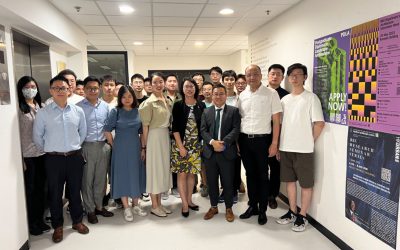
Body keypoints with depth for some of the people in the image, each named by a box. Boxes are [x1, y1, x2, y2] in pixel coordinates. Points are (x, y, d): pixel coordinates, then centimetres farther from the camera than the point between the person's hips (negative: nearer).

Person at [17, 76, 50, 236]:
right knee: (29, 189, 6)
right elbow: (16, 134, -9)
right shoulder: (18, 108, -7)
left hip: (42, 153, 5)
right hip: (27, 155, -5)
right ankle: (31, 223, 20)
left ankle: (39, 219, 27)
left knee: (41, 188, 13)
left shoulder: (41, 107, 9)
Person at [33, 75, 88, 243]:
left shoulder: (78, 111, 1)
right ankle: (57, 226, 28)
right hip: (54, 159, -1)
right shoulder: (43, 113, -5)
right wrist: (49, 151, 7)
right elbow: (37, 137, 2)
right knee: (55, 194, 10)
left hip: (75, 157, 2)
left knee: (75, 191, 14)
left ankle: (77, 221, 33)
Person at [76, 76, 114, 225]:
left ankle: (99, 206, 27)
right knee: (87, 180, 6)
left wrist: (110, 143, 9)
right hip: (86, 147, -3)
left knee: (101, 179, 12)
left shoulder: (105, 106, 8)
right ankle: (90, 210, 20)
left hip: (103, 146, 4)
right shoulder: (79, 107, -5)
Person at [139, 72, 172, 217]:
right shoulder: (148, 103, -12)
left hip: (165, 137, 7)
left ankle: (159, 203, 26)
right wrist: (144, 146, -11)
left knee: (163, 168, 13)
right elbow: (145, 126, -11)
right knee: (154, 169, 2)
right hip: (154, 138, -7)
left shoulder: (167, 100, 9)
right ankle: (154, 206, 16)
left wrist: (166, 137, 11)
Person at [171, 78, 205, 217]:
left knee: (192, 173, 11)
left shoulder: (201, 105, 2)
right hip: (180, 144, -2)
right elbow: (175, 127, -6)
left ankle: (189, 200, 24)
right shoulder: (178, 105, -3)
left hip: (196, 145, 2)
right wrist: (181, 146, -12)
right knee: (182, 174, 0)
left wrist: (203, 144, -1)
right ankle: (184, 204, 10)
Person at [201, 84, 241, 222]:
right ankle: (214, 207, 29)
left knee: (228, 182, 6)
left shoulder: (234, 111, 2)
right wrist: (213, 142, -16)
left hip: (227, 152, -2)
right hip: (210, 152, 3)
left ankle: (229, 209, 24)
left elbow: (236, 129, -8)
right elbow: (203, 130, 2)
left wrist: (223, 143, -19)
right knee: (211, 182, 12)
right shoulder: (206, 112, 11)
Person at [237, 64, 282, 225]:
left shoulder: (271, 94, -5)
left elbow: (276, 120, -6)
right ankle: (252, 206, 29)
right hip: (244, 139, 4)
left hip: (262, 139, -4)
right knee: (250, 174, 14)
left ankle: (262, 210, 21)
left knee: (262, 175, 7)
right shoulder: (242, 95, 7)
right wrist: (236, 140, 5)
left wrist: (274, 143, -10)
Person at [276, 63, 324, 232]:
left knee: (306, 184, 5)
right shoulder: (284, 100, 10)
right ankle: (292, 212, 29)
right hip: (285, 148, 6)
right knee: (290, 181, 15)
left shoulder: (311, 98, -6)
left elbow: (319, 124, -9)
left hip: (303, 150, -5)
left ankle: (302, 216, 19)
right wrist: (278, 145, 9)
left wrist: (308, 141, -3)